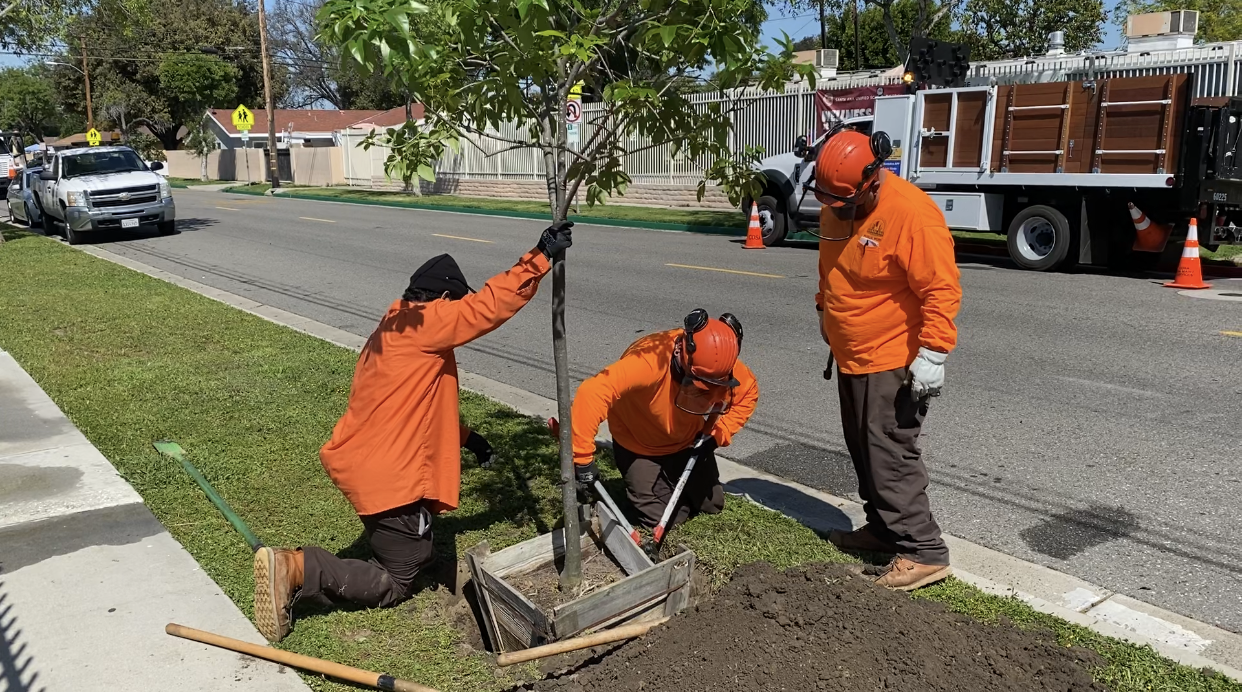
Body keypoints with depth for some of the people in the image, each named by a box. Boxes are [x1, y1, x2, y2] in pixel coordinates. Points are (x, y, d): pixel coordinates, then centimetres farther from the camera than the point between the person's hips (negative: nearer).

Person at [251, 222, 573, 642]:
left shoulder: (395, 325, 15)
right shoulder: (425, 323, -14)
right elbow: (491, 305, -22)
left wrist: (462, 436, 19)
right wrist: (540, 257, -20)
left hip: (360, 463, 10)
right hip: (389, 477, -10)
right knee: (395, 584, 3)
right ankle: (298, 570, -11)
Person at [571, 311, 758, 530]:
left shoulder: (723, 366, -26)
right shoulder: (649, 360, -44)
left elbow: (748, 394, -5)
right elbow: (591, 395, -51)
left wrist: (718, 434, -17)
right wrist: (582, 459, -49)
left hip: (688, 443, 5)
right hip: (639, 448, -4)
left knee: (712, 505, 13)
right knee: (662, 519, -5)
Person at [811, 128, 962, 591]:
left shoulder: (911, 213, -22)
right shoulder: (835, 208, 4)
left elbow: (942, 290, -22)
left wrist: (932, 353, -25)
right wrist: (825, 310, 27)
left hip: (893, 361, -9)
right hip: (851, 358, 9)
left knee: (890, 455, -8)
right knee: (863, 450, 16)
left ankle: (923, 552, 1)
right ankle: (882, 528, 30)